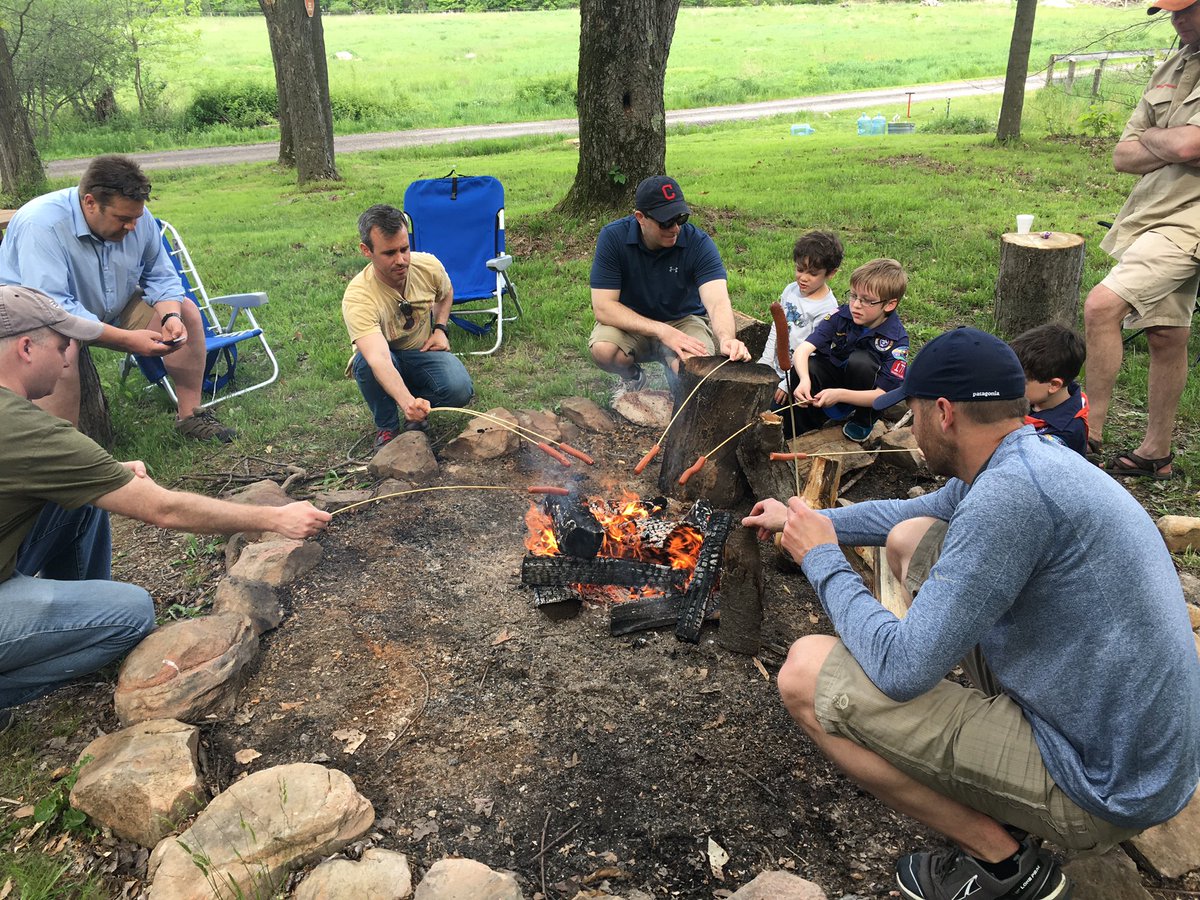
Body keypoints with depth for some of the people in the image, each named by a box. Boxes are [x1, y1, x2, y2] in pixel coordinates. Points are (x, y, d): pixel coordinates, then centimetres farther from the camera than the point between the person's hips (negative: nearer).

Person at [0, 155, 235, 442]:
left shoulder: (136, 216, -12)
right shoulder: (41, 225, -31)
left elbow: (161, 277, 0)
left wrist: (171, 317, -21)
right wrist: (127, 339, -41)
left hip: (111, 311, 7)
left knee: (186, 311, -3)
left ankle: (189, 416, 1)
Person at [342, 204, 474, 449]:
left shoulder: (429, 266, -18)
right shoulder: (357, 298, -33)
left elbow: (446, 294, 10)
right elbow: (379, 360, -48)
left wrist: (440, 329, -7)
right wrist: (407, 401, -65)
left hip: (424, 352, 2)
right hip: (385, 358, -2)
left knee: (460, 390, -28)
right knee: (366, 362, -39)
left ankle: (417, 413, 6)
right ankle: (386, 427, -9)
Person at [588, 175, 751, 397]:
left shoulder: (699, 243, -19)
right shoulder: (613, 237, -19)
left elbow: (718, 301, -30)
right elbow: (603, 307, -23)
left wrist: (726, 339, -55)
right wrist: (662, 331, -33)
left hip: (684, 320, -1)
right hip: (630, 322, 1)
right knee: (602, 349, -32)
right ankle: (633, 377, 6)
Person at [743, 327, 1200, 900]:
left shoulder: (1012, 492, -29)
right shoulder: (1026, 461, 2)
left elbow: (900, 670, -27)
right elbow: (913, 512, 24)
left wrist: (820, 558, -11)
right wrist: (801, 519, 30)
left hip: (1098, 786, -9)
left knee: (806, 673, -14)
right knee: (909, 538, 12)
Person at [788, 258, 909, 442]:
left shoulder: (896, 339, -23)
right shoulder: (841, 316, -16)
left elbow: (882, 395, -27)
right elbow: (802, 349, -24)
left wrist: (839, 394, -41)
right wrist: (805, 380, -45)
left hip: (864, 397, -2)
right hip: (834, 377, 2)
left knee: (859, 360, -32)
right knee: (804, 367, -27)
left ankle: (863, 421, -5)